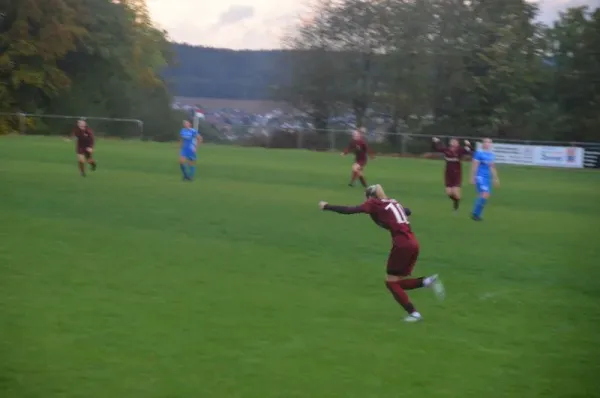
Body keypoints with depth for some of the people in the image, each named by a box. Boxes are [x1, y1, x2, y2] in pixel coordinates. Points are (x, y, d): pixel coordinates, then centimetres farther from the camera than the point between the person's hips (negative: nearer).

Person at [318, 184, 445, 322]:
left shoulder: (374, 204, 0)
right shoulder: (393, 202, 20)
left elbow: (349, 210, -4)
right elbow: (408, 211, 38)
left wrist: (326, 206, 5)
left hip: (402, 245, -7)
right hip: (413, 243, 7)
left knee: (391, 282, 5)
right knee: (398, 282, 15)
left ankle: (413, 313, 0)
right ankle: (428, 281, -3)